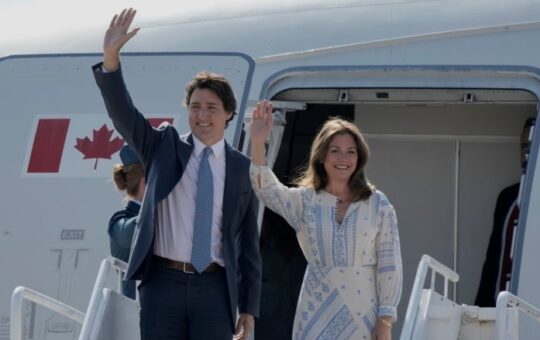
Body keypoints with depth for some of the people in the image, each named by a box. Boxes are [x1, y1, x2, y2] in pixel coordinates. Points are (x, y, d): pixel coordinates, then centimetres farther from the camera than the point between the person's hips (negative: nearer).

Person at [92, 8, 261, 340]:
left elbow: (249, 242, 7)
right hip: (163, 281, 0)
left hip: (214, 287, 0)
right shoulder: (164, 147, 7)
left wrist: (249, 307, 4)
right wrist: (111, 59, -25)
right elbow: (123, 113, -8)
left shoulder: (243, 168, 6)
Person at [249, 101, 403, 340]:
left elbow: (389, 263, 2)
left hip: (363, 312, 0)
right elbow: (267, 190, -15)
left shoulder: (378, 204, 3)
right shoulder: (304, 201, 4)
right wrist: (257, 143, -29)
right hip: (317, 312, 1)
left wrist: (386, 319, -3)